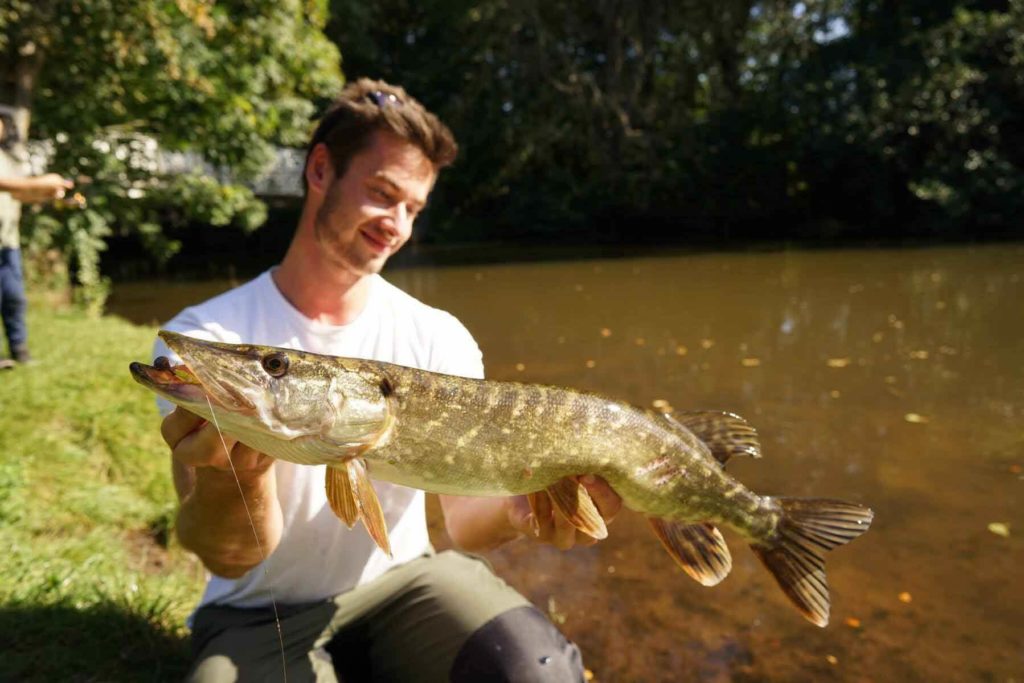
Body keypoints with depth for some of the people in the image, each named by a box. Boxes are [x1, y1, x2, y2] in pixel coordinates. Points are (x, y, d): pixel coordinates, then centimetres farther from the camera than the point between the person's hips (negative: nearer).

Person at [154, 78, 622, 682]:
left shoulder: (441, 339, -7)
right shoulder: (203, 339, -12)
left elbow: (463, 517, -9)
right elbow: (229, 557, -17)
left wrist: (517, 511, -30)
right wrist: (233, 477, -39)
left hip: (404, 583, 1)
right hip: (261, 612, 0)